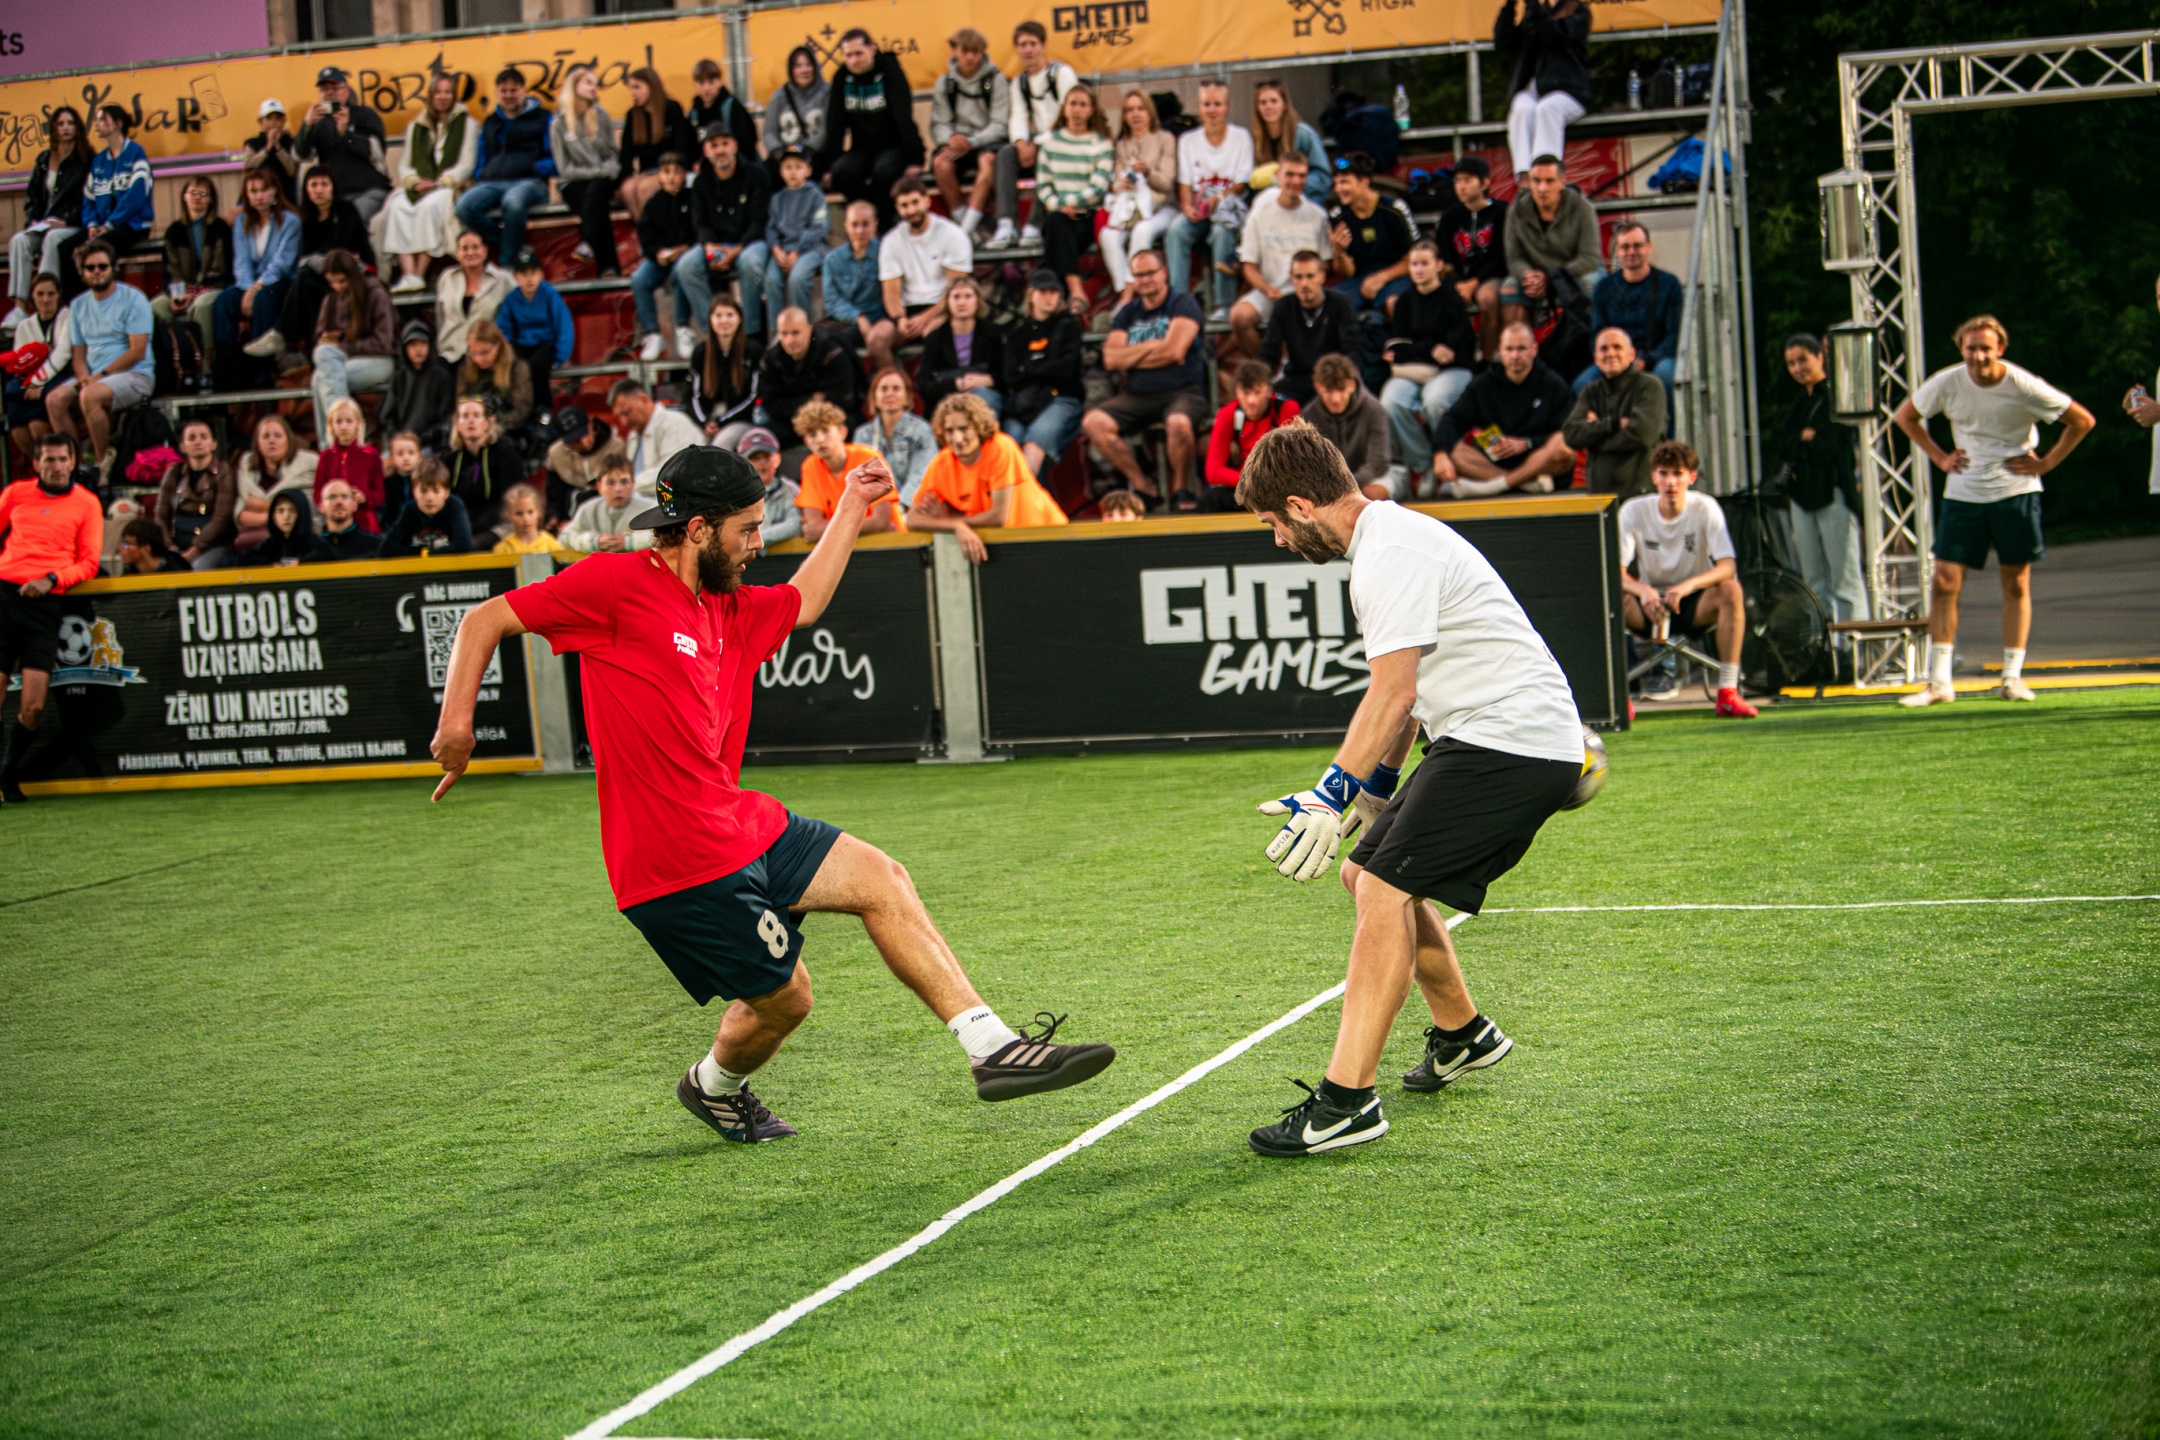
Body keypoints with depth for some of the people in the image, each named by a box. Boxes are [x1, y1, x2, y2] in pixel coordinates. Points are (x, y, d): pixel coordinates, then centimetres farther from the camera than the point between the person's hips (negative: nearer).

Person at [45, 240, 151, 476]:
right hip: (93, 377, 6)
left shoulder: (132, 299, -4)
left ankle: (103, 462, -21)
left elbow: (137, 351, -11)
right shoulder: (79, 305, 14)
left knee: (90, 396, -34)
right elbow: (79, 354, 13)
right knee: (55, 399, -20)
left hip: (134, 375, -6)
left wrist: (101, 375, -14)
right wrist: (84, 376, -10)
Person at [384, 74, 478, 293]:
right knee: (398, 205, -31)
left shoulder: (466, 124, 11)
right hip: (418, 188, 3)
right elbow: (404, 165, 17)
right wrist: (415, 181, -6)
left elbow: (466, 166, 1)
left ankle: (420, 274, -40)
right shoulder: (416, 127, 23)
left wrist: (438, 183, -12)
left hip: (450, 187, -3)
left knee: (430, 204, -37)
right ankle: (408, 273, -43)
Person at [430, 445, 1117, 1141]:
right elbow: (485, 620, -10)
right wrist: (457, 723, -20)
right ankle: (714, 1086, 34)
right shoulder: (615, 583, -13)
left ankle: (993, 1048, 5)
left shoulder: (729, 611, 12)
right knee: (782, 998, 2)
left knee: (882, 881, 2)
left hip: (743, 825, 9)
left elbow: (803, 602, 32)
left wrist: (854, 503, 31)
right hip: (678, 862, -9)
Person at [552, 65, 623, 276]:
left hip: (602, 180, 2)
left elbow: (613, 154, 13)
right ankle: (608, 265, -42)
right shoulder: (559, 124, 3)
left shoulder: (602, 116, 12)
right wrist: (599, 171, -10)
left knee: (596, 190, -35)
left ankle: (588, 244, -51)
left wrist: (610, 170, -10)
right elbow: (565, 169, -2)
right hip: (574, 183, -2)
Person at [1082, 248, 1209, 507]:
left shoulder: (1182, 304, 1)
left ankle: (1180, 490, -14)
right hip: (1137, 396, 5)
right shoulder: (1127, 313, 15)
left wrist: (1132, 357, -2)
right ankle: (1142, 486, -10)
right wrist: (1154, 347, -5)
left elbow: (1174, 352, -14)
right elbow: (1111, 360, 1)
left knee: (1178, 423, -39)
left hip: (1182, 391, -5)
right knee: (1093, 422, -20)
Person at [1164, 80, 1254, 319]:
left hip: (1230, 205, -3)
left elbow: (1242, 183, -1)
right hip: (1197, 209, 3)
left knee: (1222, 230, -36)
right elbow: (1184, 183, 9)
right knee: (1176, 230, -29)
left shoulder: (1241, 137, 6)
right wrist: (1188, 206, -12)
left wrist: (1218, 199, -19)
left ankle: (1223, 305, -34)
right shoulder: (1188, 140, 16)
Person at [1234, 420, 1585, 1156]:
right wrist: (1377, 786, 29)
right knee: (1368, 874, 17)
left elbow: (1394, 692, -24)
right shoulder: (1392, 537, 18)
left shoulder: (1390, 554, -16)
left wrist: (1332, 795, -27)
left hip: (1509, 738, -11)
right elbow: (1406, 692, 26)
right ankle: (1462, 1034, 33)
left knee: (1384, 889, -18)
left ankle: (1348, 1100, -23)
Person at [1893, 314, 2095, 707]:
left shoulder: (2024, 387, -12)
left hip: (2016, 492, -1)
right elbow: (1905, 415, 12)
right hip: (1963, 494, 1)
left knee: (2016, 585, 3)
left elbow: (2082, 420, -2)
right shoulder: (1946, 384, -7)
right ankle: (1938, 681, -3)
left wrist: (2046, 462, -4)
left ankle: (2012, 676, 12)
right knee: (1944, 582, -6)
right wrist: (1940, 457, 5)